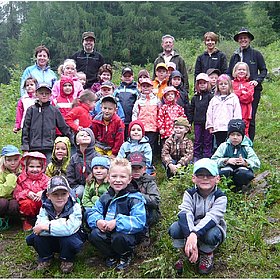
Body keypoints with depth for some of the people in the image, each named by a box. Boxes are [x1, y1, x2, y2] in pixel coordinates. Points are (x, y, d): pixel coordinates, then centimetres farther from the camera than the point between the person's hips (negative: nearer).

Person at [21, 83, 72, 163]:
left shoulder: (54, 110, 7)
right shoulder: (31, 110, 6)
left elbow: (64, 127, 12)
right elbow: (25, 129, 5)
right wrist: (25, 148, 0)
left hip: (49, 149, 0)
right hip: (34, 148, 0)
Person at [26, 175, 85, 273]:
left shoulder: (74, 207, -22)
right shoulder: (45, 207, -13)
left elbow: (70, 228, -37)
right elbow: (39, 228, -27)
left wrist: (47, 226, -34)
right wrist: (57, 225, -38)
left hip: (69, 238, -3)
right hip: (51, 241, 3)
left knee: (68, 239, -35)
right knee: (37, 236, -23)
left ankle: (67, 260, -2)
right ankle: (45, 258, 5)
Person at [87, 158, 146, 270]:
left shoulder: (135, 198, -13)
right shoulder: (105, 197, 5)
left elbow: (139, 222, -23)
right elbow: (92, 214, 5)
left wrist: (117, 222, -30)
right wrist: (98, 221, -20)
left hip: (128, 233, -4)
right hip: (107, 231, 5)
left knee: (118, 237, -34)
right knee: (94, 235, -22)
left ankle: (126, 255, 3)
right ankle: (111, 255, 8)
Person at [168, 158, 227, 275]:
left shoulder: (220, 197, -16)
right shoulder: (190, 194, -10)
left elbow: (212, 218, -32)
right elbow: (185, 214, -27)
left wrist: (195, 234, -49)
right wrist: (189, 236, -46)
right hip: (190, 229, 2)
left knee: (211, 235, -37)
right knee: (174, 228, -28)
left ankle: (207, 254, 0)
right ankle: (187, 253, 1)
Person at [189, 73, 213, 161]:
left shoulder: (210, 96, -5)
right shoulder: (195, 97, 11)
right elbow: (191, 111, 14)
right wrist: (189, 122, 8)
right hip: (197, 122, 4)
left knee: (207, 141, 5)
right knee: (197, 141, 11)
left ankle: (207, 157, 13)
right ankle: (196, 157, 20)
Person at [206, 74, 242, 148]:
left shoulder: (234, 98, 4)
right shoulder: (214, 100, 14)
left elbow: (237, 114, -1)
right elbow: (209, 113, 13)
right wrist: (210, 126, 7)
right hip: (217, 129, 3)